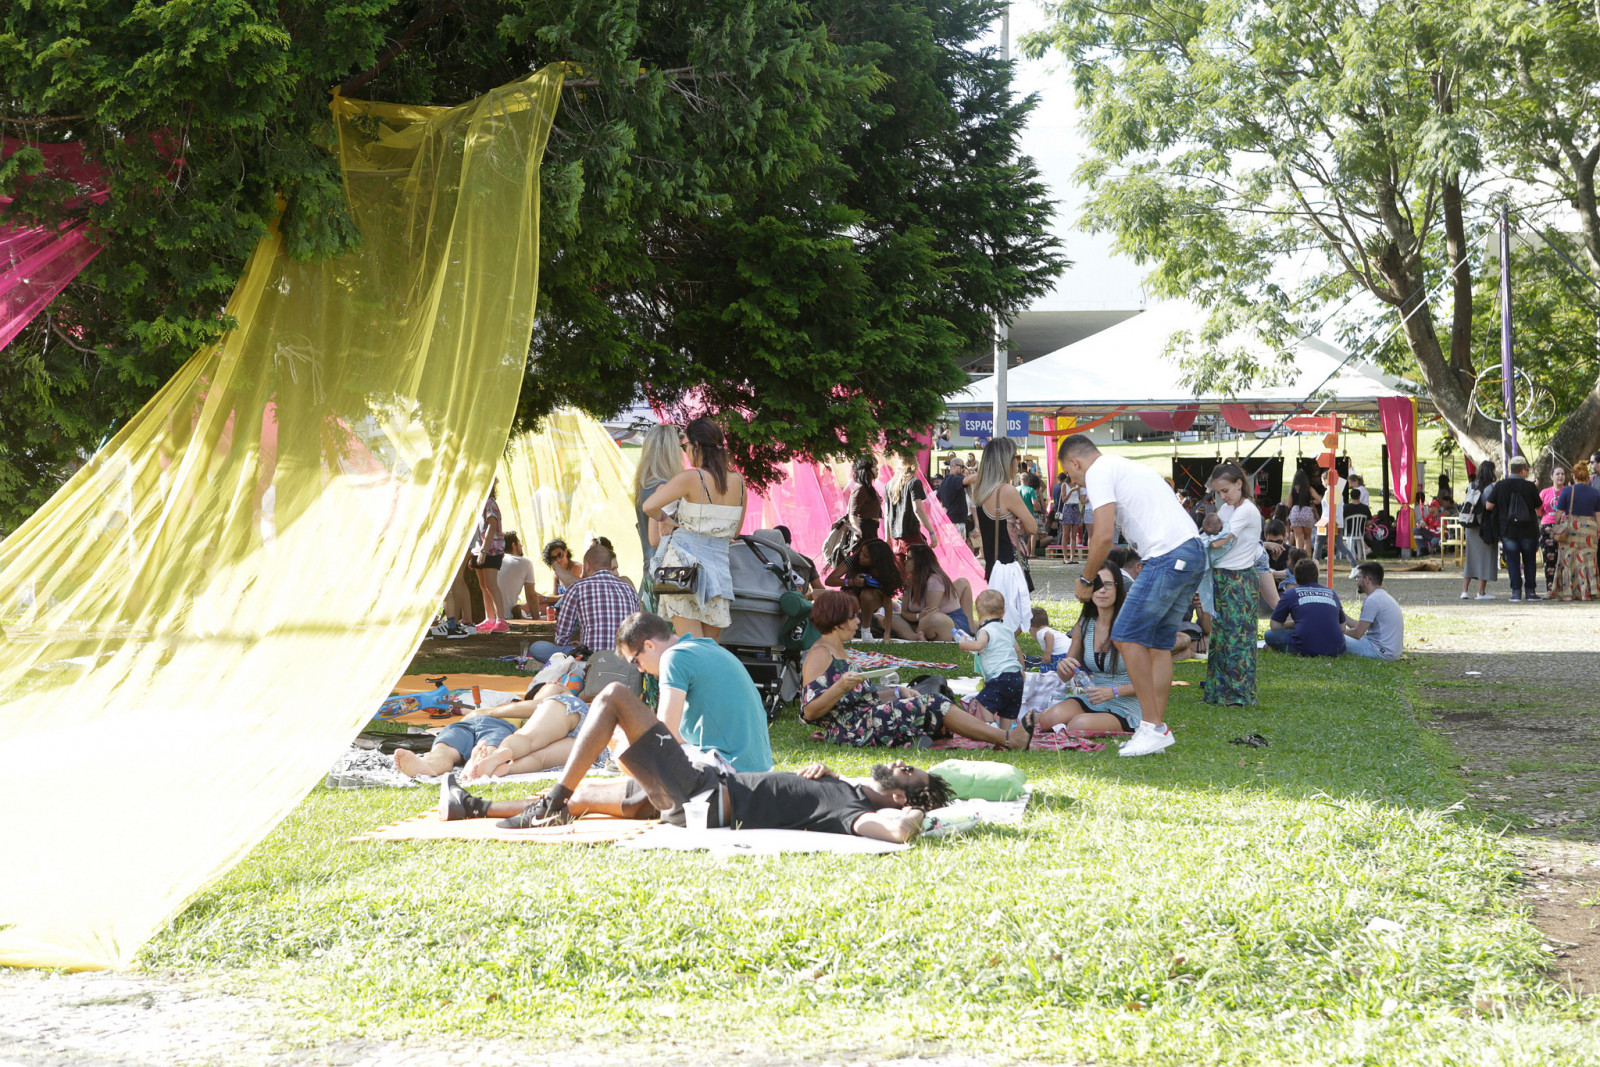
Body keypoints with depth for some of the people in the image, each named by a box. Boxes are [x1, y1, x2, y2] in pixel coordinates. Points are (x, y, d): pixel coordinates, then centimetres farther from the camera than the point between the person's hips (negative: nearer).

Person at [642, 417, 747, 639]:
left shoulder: (691, 478, -9)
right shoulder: (738, 481, 7)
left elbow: (649, 506, -18)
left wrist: (664, 520, 1)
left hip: (685, 562, -5)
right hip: (720, 568, 5)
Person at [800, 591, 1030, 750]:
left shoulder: (837, 651, 22)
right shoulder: (819, 654, -9)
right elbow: (809, 711, -18)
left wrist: (898, 692, 10)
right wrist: (841, 687, -29)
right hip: (852, 731, -10)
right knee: (930, 706, -14)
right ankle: (1008, 740, -13)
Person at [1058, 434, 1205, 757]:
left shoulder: (1099, 472, -2)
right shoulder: (1127, 466, 28)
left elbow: (1104, 535, -11)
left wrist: (1086, 580, 1)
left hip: (1167, 556, -10)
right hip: (1193, 550, 10)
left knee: (1127, 636, -6)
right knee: (1159, 642, 11)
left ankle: (1152, 727, -7)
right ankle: (1156, 728, 11)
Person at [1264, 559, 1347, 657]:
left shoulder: (1290, 594, 12)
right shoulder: (1332, 593, 20)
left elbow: (1275, 626, 16)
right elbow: (1342, 628, 28)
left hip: (1306, 649, -3)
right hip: (1336, 650, 3)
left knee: (1270, 634, 18)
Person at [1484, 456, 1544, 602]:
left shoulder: (1500, 485, -5)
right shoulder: (1529, 486, -8)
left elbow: (1488, 506, -5)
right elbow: (1539, 506, 3)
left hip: (1507, 530, 0)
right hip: (1528, 530, 0)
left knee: (1512, 560, 4)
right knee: (1529, 560, 11)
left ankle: (1516, 591, -2)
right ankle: (1530, 591, 10)